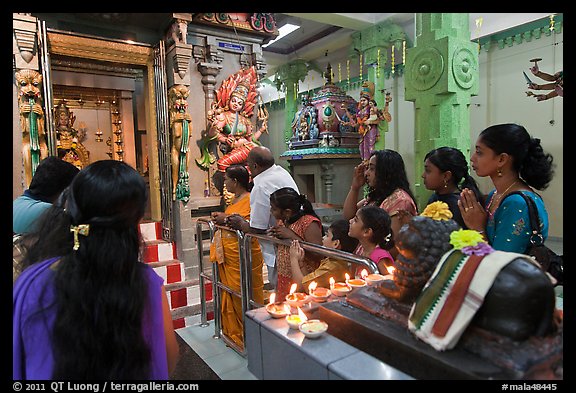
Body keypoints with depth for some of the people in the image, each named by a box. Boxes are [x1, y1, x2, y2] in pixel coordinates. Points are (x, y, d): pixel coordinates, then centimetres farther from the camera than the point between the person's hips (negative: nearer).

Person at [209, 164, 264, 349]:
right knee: (231, 293, 19)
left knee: (243, 296, 2)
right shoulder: (235, 199, 13)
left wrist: (226, 219, -19)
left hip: (242, 256, -9)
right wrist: (220, 217, 4)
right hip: (227, 254, 10)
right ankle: (233, 331, 35)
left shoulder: (250, 200, -16)